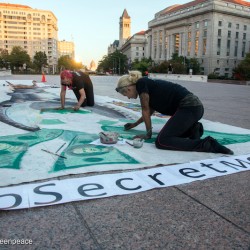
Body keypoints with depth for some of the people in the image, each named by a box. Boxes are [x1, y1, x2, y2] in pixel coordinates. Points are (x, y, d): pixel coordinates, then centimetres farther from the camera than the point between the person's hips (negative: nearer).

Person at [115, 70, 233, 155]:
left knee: (161, 141, -17)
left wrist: (148, 133, 8)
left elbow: (145, 110, -1)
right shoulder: (147, 87, 23)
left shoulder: (141, 83, -2)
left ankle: (206, 144, -20)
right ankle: (193, 129, 9)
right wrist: (134, 124, 47)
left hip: (189, 108, -10)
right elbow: (150, 111, 38)